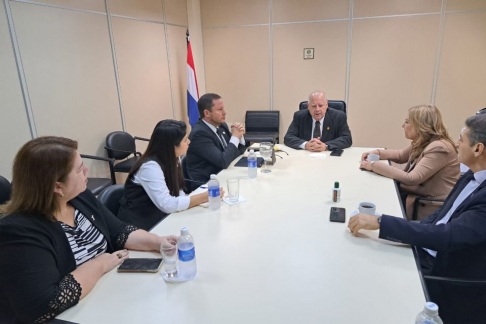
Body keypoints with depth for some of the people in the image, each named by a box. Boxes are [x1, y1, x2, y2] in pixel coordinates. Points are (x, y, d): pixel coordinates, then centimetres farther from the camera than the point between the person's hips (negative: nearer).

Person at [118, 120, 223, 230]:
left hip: (158, 219, 7)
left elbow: (177, 194, 0)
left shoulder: (171, 160, 1)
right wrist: (204, 197, -24)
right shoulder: (151, 166, -24)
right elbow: (167, 204, -30)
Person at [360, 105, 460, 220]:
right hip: (421, 195, 8)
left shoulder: (439, 148, -26)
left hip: (434, 207, -8)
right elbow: (401, 155, 21)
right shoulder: (422, 143, 3)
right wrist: (377, 152, 2)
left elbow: (410, 179, -30)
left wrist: (374, 166, -27)